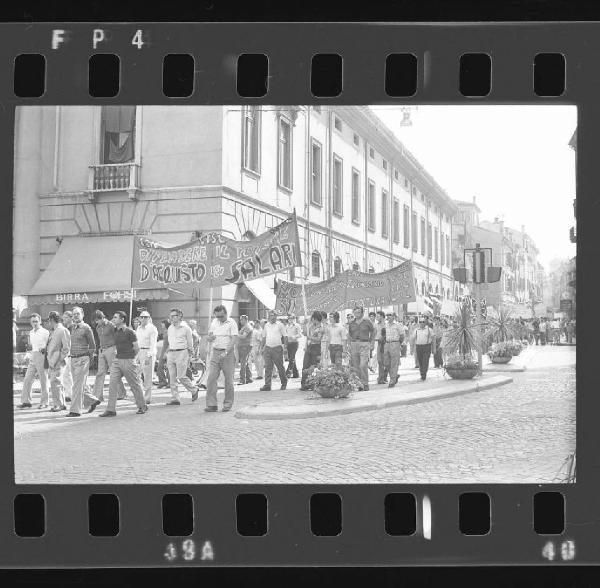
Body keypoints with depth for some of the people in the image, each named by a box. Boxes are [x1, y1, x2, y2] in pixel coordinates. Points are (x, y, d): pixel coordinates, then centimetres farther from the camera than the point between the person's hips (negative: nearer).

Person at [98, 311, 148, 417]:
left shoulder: (130, 332, -10)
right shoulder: (115, 331, 10)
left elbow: (137, 348, -5)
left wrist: (132, 360, -2)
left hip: (128, 361, -6)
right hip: (117, 360, 6)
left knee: (135, 385, 4)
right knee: (112, 384, -3)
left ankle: (143, 407, 19)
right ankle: (111, 410, -2)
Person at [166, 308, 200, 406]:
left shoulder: (185, 328, -3)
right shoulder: (170, 328, 13)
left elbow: (190, 344, 1)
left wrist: (188, 358, -2)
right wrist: (168, 352, 17)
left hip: (181, 353, -6)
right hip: (171, 353, 6)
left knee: (181, 377, -10)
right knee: (172, 378, 1)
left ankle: (194, 390, 13)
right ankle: (175, 398, 4)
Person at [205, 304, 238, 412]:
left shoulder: (231, 323, -4)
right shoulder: (214, 322, 13)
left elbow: (234, 339, -13)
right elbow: (209, 337, 20)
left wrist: (226, 352, -25)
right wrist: (210, 338, -5)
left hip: (228, 353, -4)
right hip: (215, 353, 4)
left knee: (228, 380, 1)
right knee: (211, 378, -5)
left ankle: (228, 404, 11)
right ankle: (211, 404, -3)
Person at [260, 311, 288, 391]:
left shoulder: (280, 325, 2)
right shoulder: (266, 326, 13)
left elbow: (285, 336, 2)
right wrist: (262, 348, 14)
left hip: (277, 348, -3)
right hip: (268, 348, 3)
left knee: (280, 367, 4)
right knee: (267, 367, -3)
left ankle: (284, 383, 21)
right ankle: (267, 385, -4)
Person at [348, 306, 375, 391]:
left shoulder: (367, 322, 0)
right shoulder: (352, 323, 9)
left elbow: (373, 331, 12)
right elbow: (349, 334, 24)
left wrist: (371, 342, 7)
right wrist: (352, 342, 12)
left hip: (364, 345, -4)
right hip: (354, 345, 4)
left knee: (363, 365, -15)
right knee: (356, 367, 3)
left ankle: (365, 384, -6)